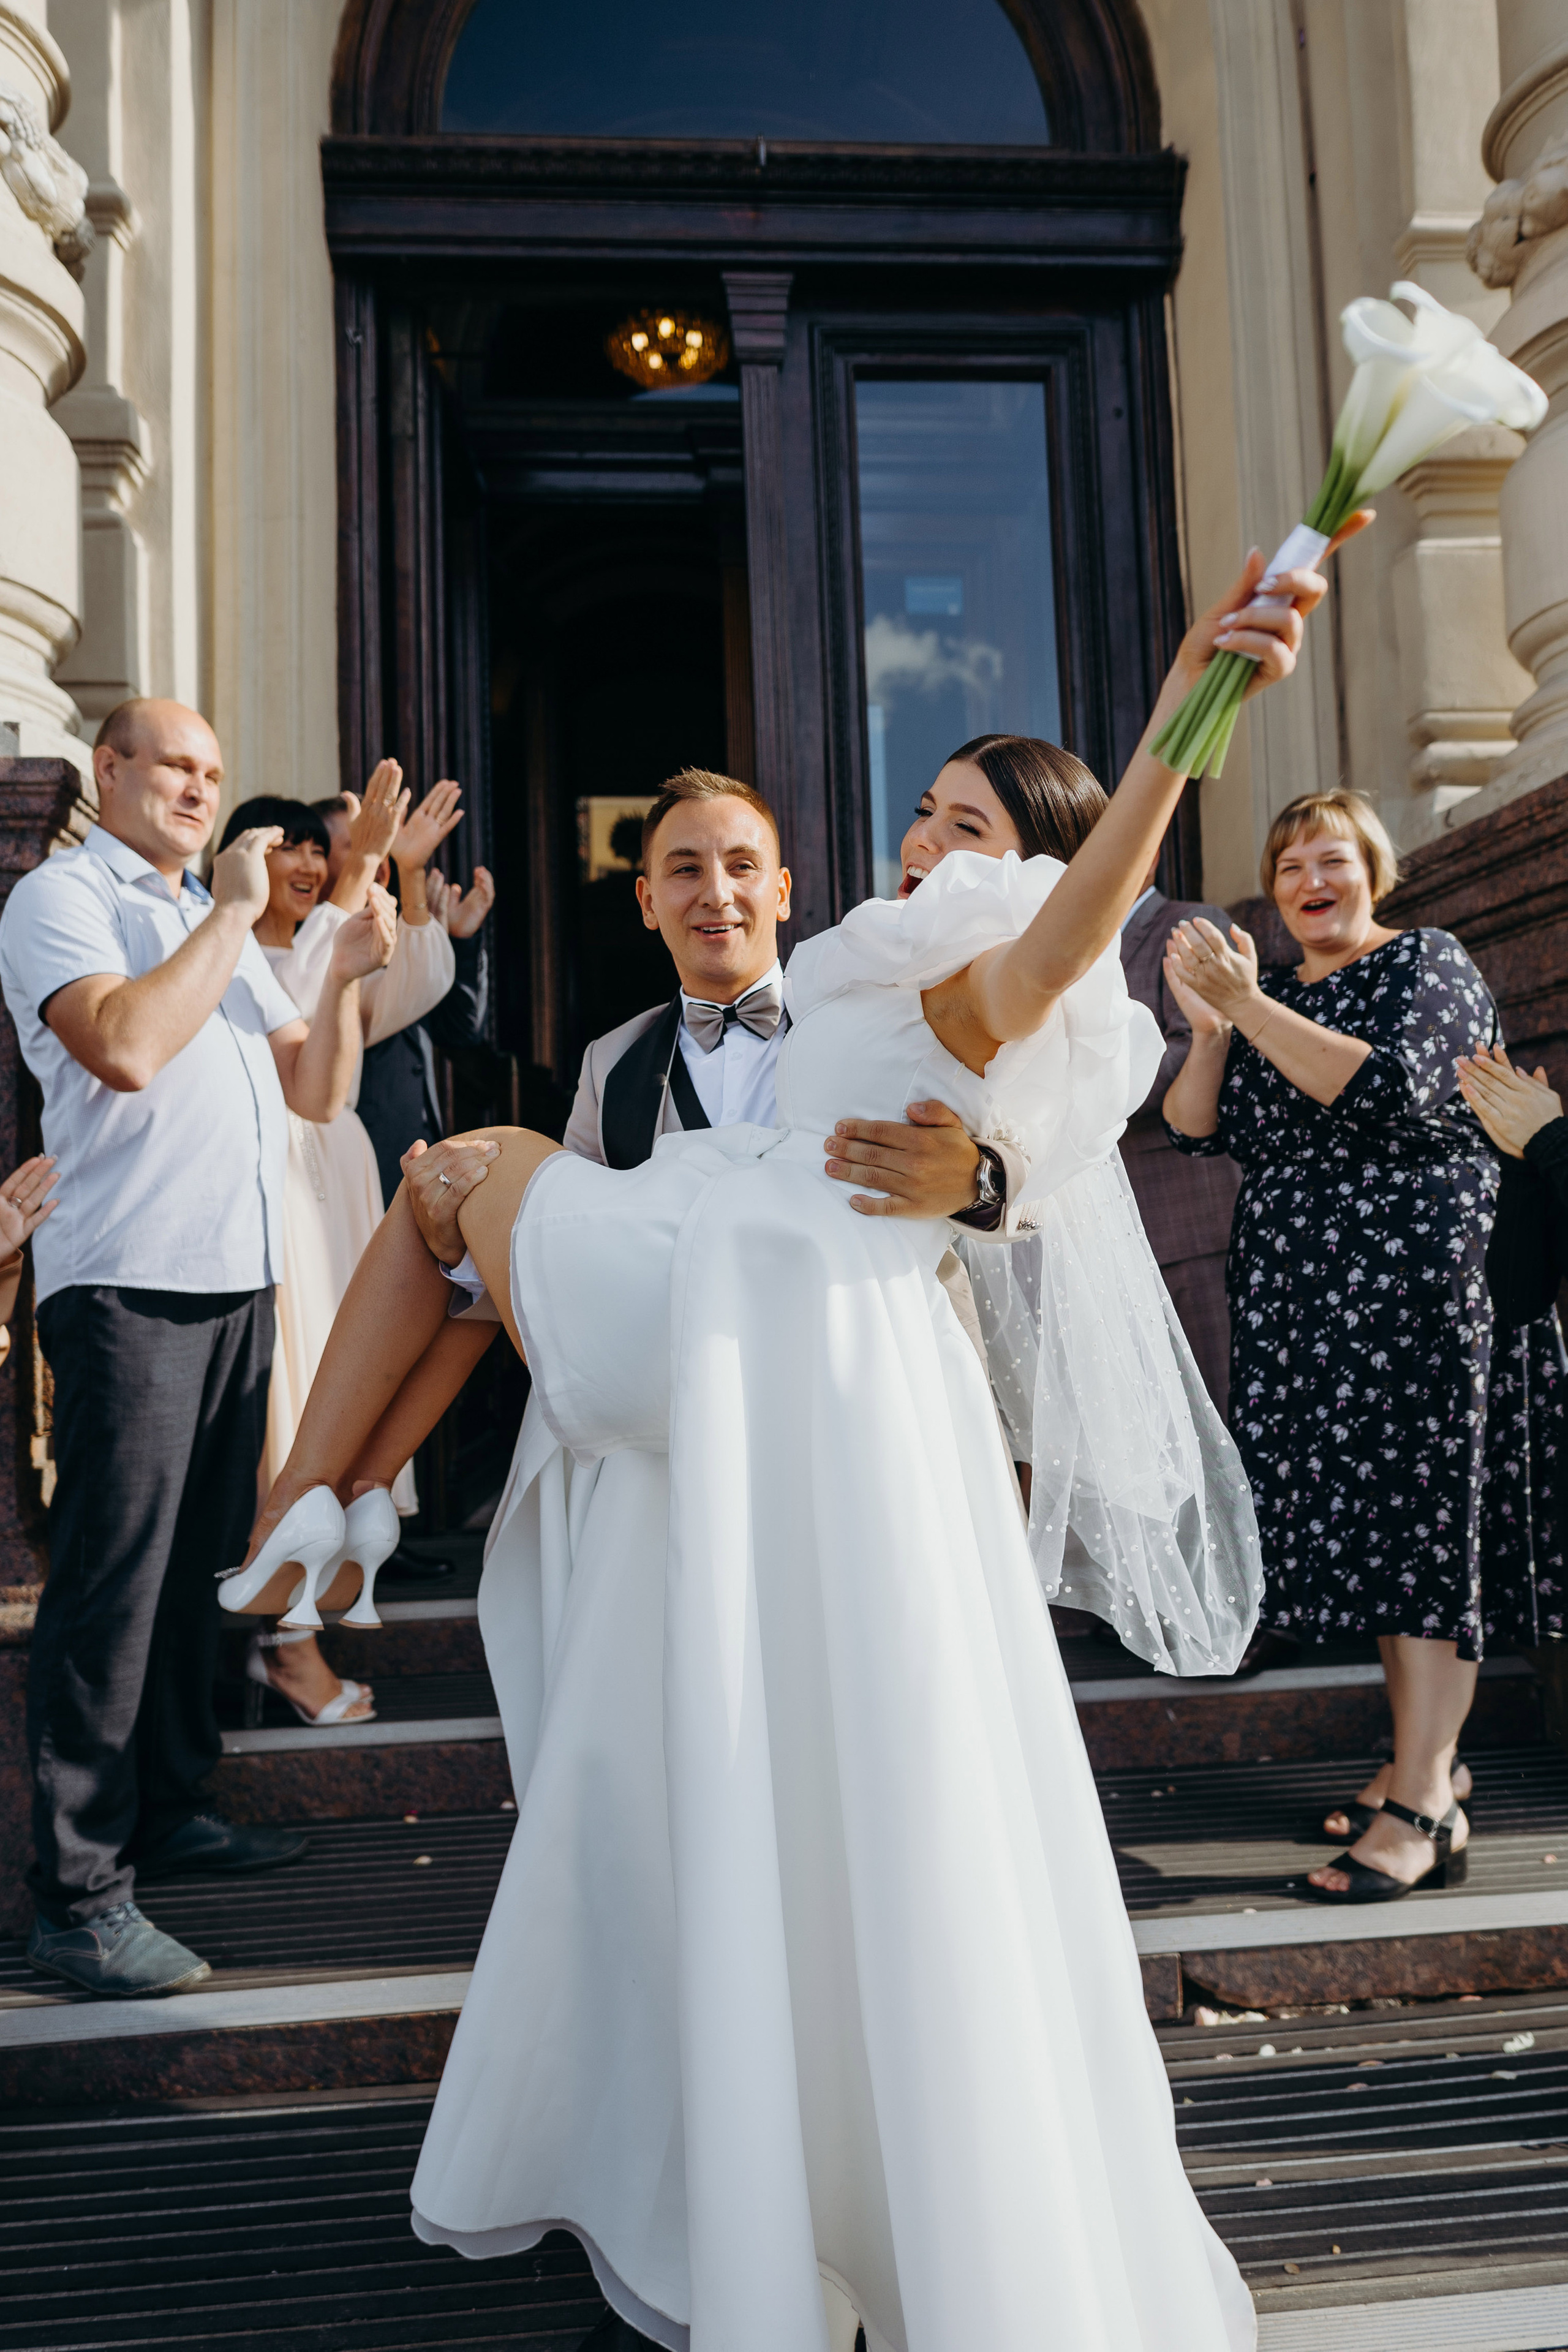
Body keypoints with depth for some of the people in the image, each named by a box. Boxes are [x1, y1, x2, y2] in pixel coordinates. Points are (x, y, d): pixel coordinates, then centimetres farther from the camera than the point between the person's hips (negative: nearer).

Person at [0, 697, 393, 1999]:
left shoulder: (223, 923, 23)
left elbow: (315, 1091, 18)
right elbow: (125, 1046, -20)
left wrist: (345, 979, 2)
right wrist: (231, 914, -12)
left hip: (240, 1281, 8)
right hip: (129, 1284, -8)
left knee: (197, 1566, 14)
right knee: (111, 1582, -7)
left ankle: (170, 1807, 27)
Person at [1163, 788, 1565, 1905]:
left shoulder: (1430, 965, 0)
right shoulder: (1270, 996, 16)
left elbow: (1393, 1088, -18)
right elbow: (1195, 1129, 7)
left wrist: (1248, 1007, -20)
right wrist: (1209, 1026, -10)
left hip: (1414, 1281, -6)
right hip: (1297, 1296, 6)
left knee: (1422, 1518, -10)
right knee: (1363, 1522, 8)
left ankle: (1424, 1807, -10)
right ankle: (1426, 1759, 20)